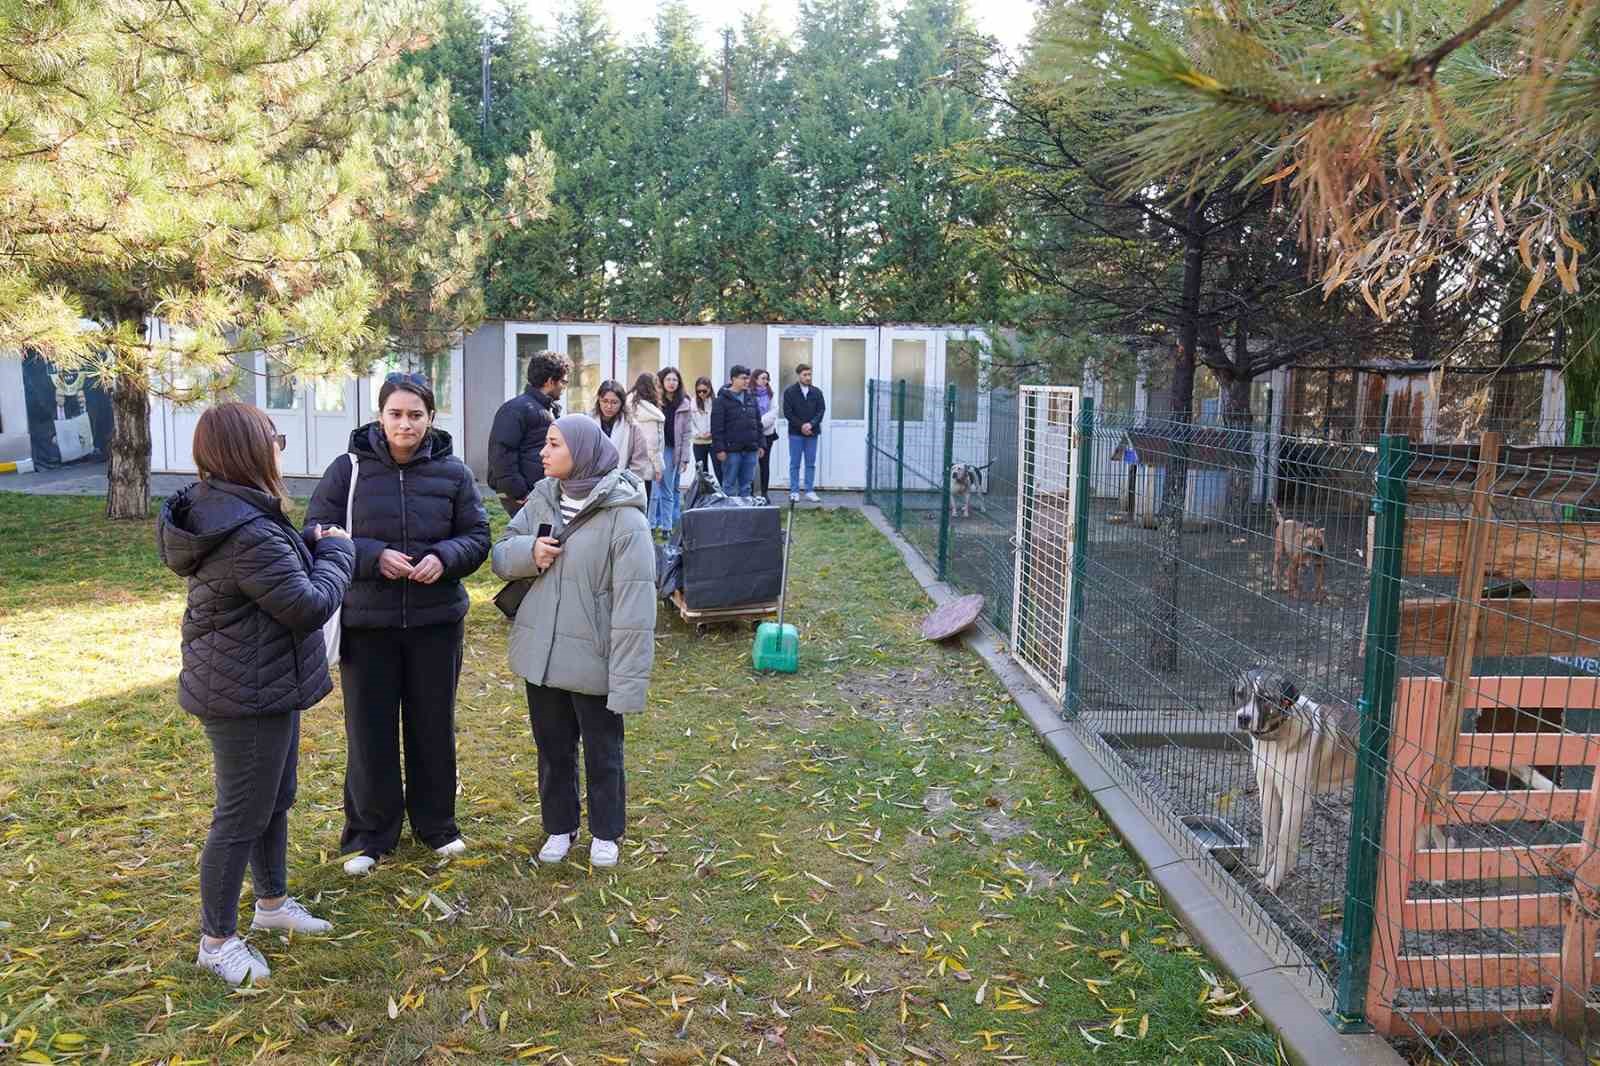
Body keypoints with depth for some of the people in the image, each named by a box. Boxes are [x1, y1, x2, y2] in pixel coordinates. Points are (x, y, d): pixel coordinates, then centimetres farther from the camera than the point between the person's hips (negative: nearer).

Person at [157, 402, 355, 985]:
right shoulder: (248, 533, -29)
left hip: (261, 686, 10)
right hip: (247, 697, -10)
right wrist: (338, 551, -9)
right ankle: (217, 940, 22)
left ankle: (272, 901, 42)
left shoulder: (218, 510, 4)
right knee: (242, 817, 5)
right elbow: (310, 606, -23)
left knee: (275, 800, 24)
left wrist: (311, 545, 1)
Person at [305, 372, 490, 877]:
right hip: (366, 621, -1)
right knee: (370, 730, 8)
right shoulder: (350, 468, -6)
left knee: (433, 724, 14)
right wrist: (372, 556, -20)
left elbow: (478, 537, 3)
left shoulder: (452, 472, -1)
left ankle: (435, 822, 32)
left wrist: (443, 557, -18)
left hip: (436, 620, 2)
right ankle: (369, 834, 25)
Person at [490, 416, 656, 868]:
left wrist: (628, 684, -22)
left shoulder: (624, 519, -19)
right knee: (552, 749, 21)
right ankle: (560, 827, 40)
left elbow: (634, 607, -20)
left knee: (602, 754, 14)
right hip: (541, 655, 5)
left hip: (593, 661, -5)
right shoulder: (542, 500, 1)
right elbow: (501, 556, 9)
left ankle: (605, 833, 35)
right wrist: (528, 551, -16)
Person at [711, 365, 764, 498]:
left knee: (747, 485, 9)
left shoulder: (751, 398, 13)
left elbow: (758, 424, 18)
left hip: (750, 449, 5)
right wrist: (719, 448, -15)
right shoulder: (722, 399, -5)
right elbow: (717, 427, -10)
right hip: (732, 450, -5)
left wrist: (760, 444, 12)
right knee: (729, 485, 1)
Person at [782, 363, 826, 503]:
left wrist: (811, 424, -13)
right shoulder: (789, 392, -1)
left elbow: (821, 410, 2)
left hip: (812, 433, 2)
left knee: (811, 464, 6)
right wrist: (801, 426, -13)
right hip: (795, 433, -2)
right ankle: (794, 492, 7)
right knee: (795, 464, 2)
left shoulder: (816, 392, 7)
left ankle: (810, 491, 11)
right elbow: (787, 413, -6)